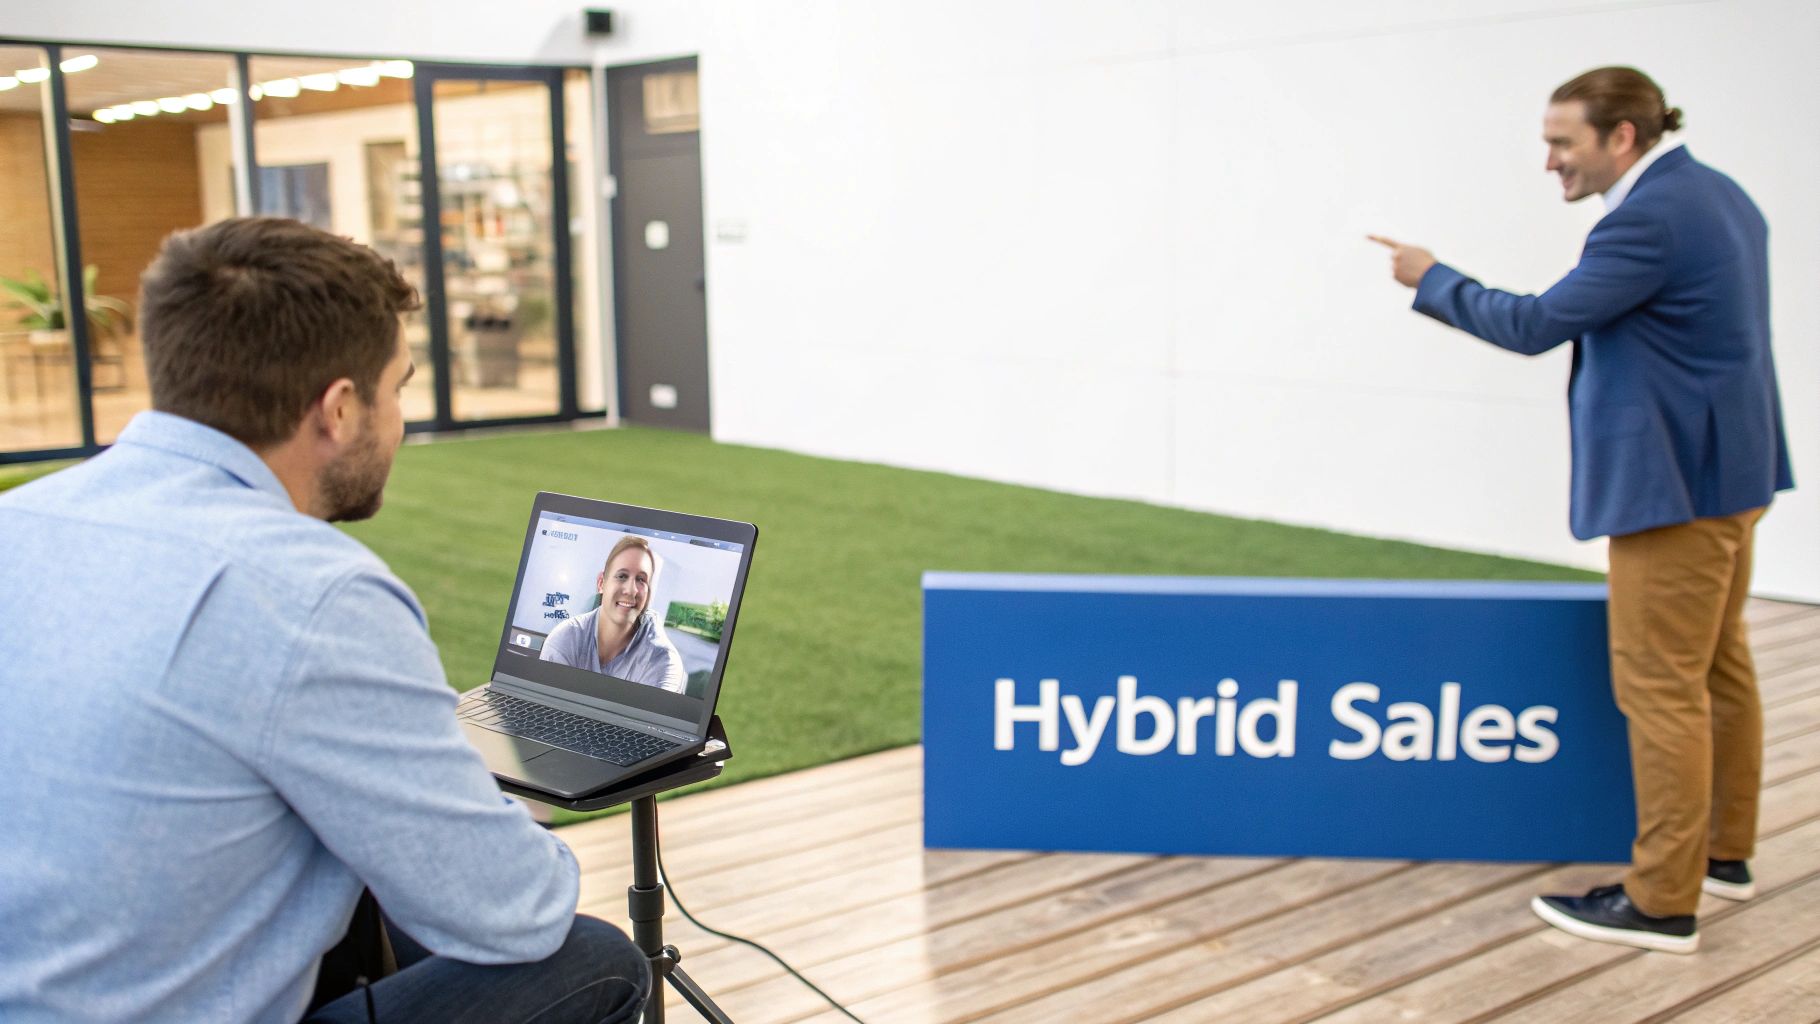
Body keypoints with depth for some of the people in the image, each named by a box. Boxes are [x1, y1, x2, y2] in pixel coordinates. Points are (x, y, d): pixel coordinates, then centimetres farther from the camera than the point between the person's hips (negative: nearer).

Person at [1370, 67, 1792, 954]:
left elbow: (1536, 325, -18)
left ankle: (1662, 902, 2)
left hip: (1676, 483, -11)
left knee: (1661, 688, -5)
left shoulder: (1649, 217, -19)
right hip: (1725, 469, 11)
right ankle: (1721, 853, 30)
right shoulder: (1716, 195, 12)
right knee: (1717, 671, 18)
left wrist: (1431, 280, -5)